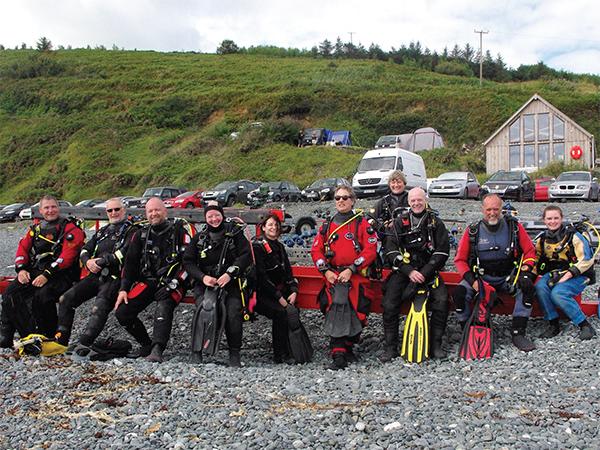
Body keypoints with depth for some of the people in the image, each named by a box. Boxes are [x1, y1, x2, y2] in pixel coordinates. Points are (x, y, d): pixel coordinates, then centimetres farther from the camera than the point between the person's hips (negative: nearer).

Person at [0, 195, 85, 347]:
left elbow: (67, 256, -13)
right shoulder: (36, 227, 19)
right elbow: (23, 248, 16)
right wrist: (21, 269, -4)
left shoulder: (70, 228, -2)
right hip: (33, 272, 6)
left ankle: (48, 339, -17)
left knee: (42, 296, -32)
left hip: (58, 274, -6)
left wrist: (46, 275, -20)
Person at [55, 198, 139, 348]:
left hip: (114, 278, -7)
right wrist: (88, 262, -3)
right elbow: (85, 250, 20)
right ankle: (60, 340, -1)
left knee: (99, 308, -28)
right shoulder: (102, 231, 25)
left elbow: (124, 253, -13)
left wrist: (101, 261, -11)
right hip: (95, 275, 7)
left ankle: (83, 344, -34)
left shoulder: (131, 231, 2)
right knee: (66, 299, -5)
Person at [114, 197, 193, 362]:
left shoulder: (181, 229, -2)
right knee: (121, 312, -10)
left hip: (172, 282, -5)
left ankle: (157, 349, -40)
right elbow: (130, 262, 13)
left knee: (164, 306, -34)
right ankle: (146, 345, 6)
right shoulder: (141, 234, 13)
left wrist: (173, 283, -18)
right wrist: (123, 289, 3)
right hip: (148, 280, 5)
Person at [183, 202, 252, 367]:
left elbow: (246, 255, -5)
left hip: (231, 283, -1)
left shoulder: (234, 233, 5)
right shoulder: (199, 237, 11)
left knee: (233, 312, -24)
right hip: (205, 283, 1)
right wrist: (203, 277, -11)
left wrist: (229, 274, -17)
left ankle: (234, 354, -9)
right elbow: (188, 261, 7)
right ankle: (196, 352, -19)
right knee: (203, 309, -26)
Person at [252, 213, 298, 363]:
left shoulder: (279, 247, 17)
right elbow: (261, 276, -14)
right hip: (261, 293, -7)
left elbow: (288, 271, 16)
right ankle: (279, 355, -20)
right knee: (280, 312, -29)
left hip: (280, 292, 7)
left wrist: (293, 291, -3)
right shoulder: (258, 246, -7)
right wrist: (279, 297, -17)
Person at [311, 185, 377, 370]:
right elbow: (316, 249, 12)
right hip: (333, 277, 2)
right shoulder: (327, 225, 14)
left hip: (356, 277, -2)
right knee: (334, 313, -13)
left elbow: (370, 250, -6)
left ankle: (348, 346, 19)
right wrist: (326, 271, -3)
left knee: (355, 314, -4)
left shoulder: (362, 224, 3)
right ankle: (338, 354, -12)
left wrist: (351, 270, -13)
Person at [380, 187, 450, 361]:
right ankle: (391, 347, -8)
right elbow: (391, 250, -2)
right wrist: (409, 272, -14)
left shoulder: (435, 222, 7)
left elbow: (442, 251, 0)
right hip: (404, 270, 0)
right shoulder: (400, 222, 7)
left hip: (428, 270, 0)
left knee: (442, 300, -22)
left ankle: (436, 344, -8)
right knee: (389, 303, -20)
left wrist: (424, 273, -13)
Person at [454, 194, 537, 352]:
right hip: (481, 276, 0)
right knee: (460, 292, -25)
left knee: (527, 288, -28)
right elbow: (460, 259, 1)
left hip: (508, 277, 0)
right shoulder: (473, 231, -3)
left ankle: (518, 334, -18)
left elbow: (530, 251, 5)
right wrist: (472, 280, -13)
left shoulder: (514, 226, -2)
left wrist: (525, 273, -10)